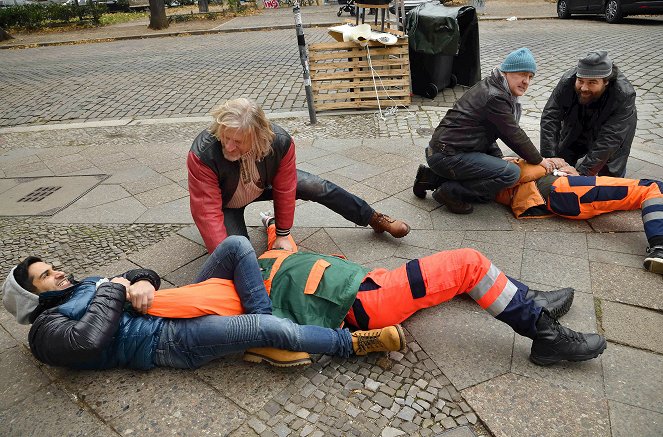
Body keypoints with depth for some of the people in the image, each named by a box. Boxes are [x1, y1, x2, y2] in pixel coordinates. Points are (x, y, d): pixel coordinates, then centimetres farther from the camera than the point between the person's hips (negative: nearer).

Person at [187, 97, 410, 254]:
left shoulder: (280, 141, -34)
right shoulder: (202, 154, -41)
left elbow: (284, 189, -22)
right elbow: (207, 212, -39)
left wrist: (283, 234, -14)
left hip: (264, 184, 2)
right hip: (225, 203, -2)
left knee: (319, 188, -5)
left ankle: (377, 220, 13)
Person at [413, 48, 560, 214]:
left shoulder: (492, 87, 14)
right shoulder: (494, 97, -16)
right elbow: (514, 135, -9)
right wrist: (539, 160, 4)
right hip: (447, 156, -10)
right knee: (510, 173, -18)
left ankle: (433, 178, 14)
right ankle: (451, 191, -10)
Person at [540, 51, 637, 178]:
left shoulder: (624, 95, -38)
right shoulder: (567, 82, -31)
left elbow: (609, 139, -41)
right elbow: (550, 119, -33)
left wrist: (583, 172, -48)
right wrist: (548, 158, -43)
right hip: (577, 128, 3)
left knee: (610, 174, -9)